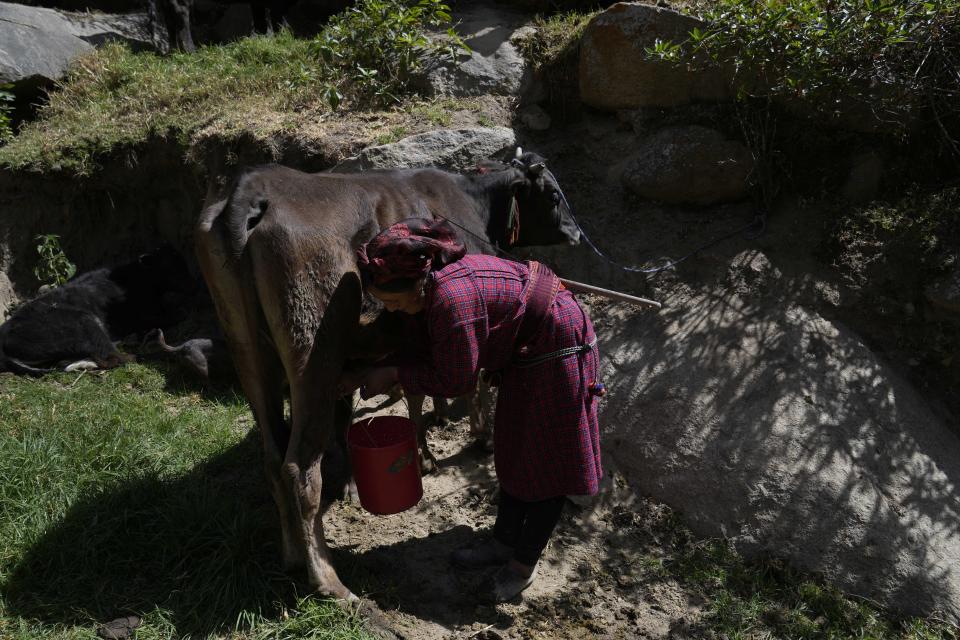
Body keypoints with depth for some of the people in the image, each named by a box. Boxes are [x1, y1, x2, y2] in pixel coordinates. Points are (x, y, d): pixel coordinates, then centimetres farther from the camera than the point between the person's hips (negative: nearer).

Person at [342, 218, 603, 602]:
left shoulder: (452, 300, -34)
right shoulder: (439, 277, -6)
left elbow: (452, 380, -22)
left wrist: (394, 375, -14)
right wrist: (369, 375, 1)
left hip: (556, 351, -10)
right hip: (526, 352, 10)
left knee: (546, 461, 6)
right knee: (514, 450, 19)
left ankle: (524, 566, 22)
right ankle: (504, 542, 36)